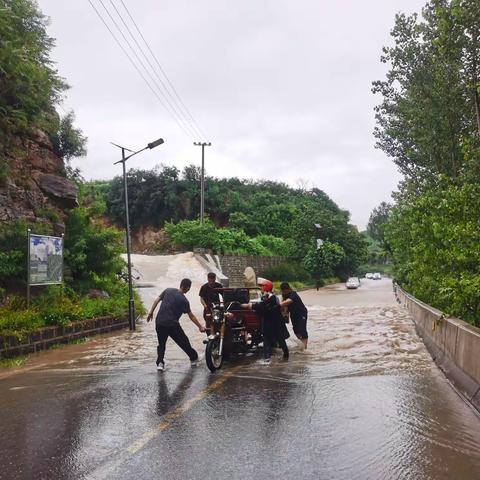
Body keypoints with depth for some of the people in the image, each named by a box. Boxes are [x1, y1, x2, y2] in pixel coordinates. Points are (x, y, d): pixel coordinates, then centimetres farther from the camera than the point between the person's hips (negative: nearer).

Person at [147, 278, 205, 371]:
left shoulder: (168, 290, 7)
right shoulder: (183, 300, -5)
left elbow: (157, 300, 6)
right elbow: (191, 316, -1)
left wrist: (151, 312, 13)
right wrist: (200, 327, 7)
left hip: (159, 322, 4)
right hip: (172, 324, -4)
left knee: (161, 344, 17)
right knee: (184, 342, 14)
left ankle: (160, 363, 1)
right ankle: (194, 358, 29)